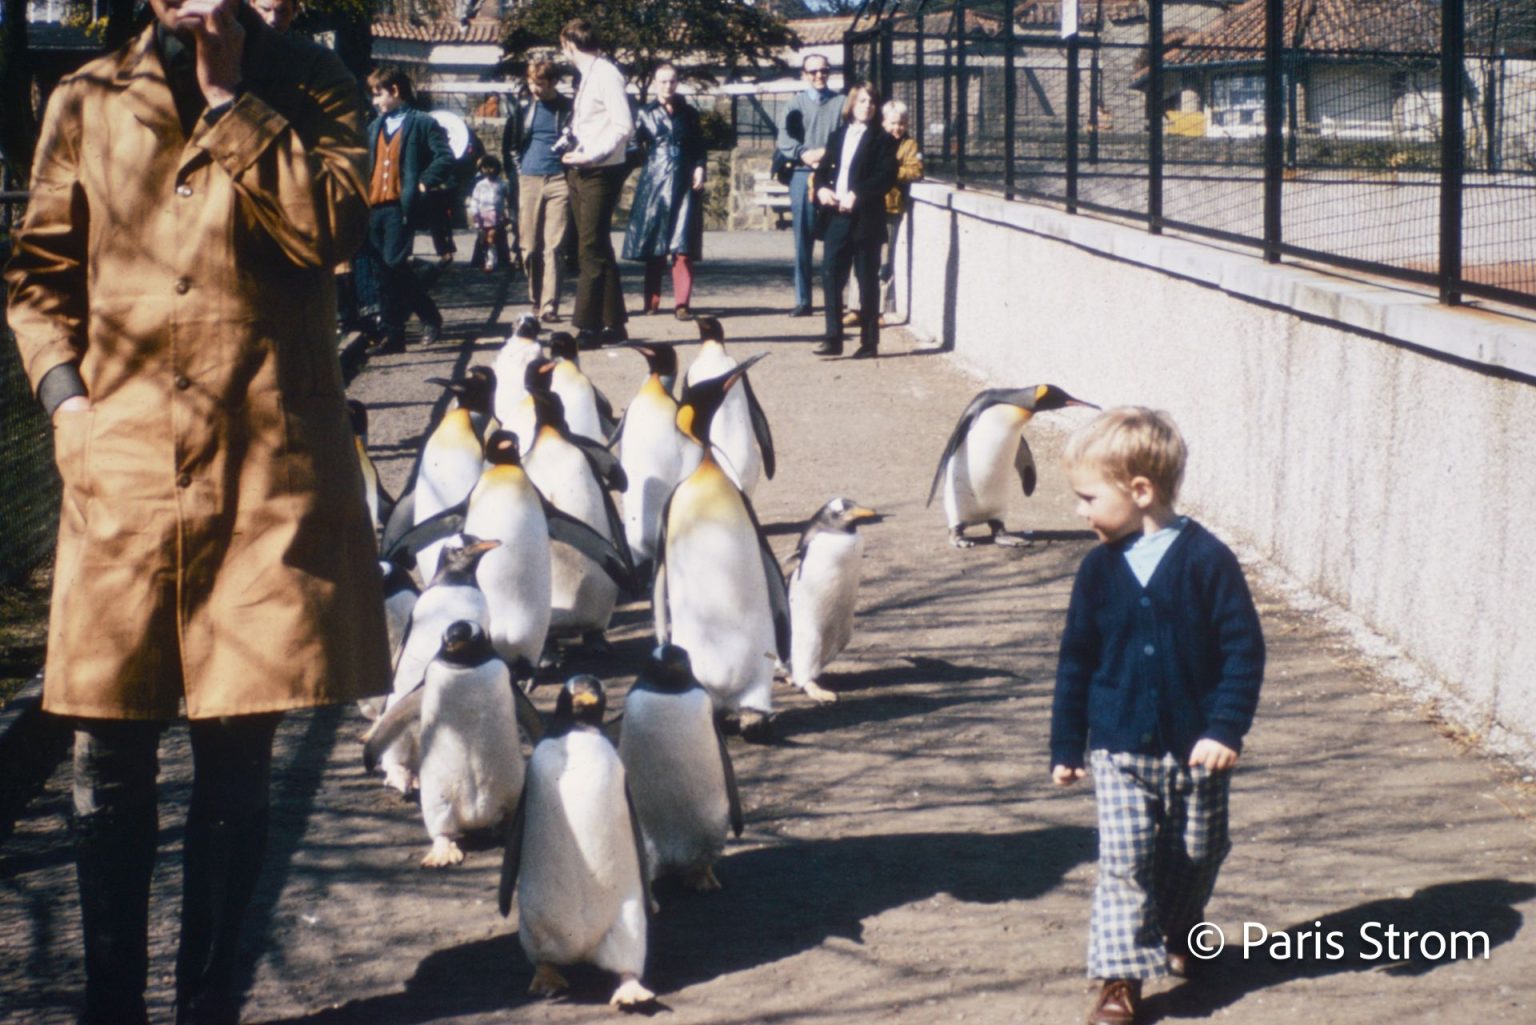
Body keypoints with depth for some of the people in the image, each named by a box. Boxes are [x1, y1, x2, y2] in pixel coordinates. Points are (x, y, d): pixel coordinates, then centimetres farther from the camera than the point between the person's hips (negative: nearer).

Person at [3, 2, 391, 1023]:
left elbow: (329, 226, -12)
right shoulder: (87, 103, 10)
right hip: (121, 463, 1)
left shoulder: (307, 85, 5)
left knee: (239, 761, 5)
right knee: (110, 760, 3)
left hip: (268, 469, -1)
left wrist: (229, 96, -10)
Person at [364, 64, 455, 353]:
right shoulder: (374, 127, 19)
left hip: (401, 205, -7)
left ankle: (429, 316, -3)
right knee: (384, 272, 7)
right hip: (375, 206, 7)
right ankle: (392, 335, 15)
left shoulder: (422, 123, -1)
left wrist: (423, 184, -13)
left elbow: (445, 157, -9)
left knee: (394, 263, -16)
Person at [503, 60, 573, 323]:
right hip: (529, 181, 3)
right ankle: (536, 300, 19)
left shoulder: (567, 108, 3)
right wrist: (517, 167, 8)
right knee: (530, 246, 6)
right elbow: (509, 143, 17)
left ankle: (549, 306, -11)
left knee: (553, 247, -8)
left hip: (558, 182, -3)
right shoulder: (522, 107, 9)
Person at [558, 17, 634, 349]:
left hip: (600, 173, -10)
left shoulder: (606, 73, -12)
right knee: (596, 249, 12)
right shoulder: (588, 75, 14)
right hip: (580, 172, 10)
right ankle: (613, 324, 17)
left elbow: (624, 126, -19)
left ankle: (589, 327, -8)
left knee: (592, 250, -9)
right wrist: (573, 152, 6)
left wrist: (590, 156, -21)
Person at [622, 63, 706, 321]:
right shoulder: (646, 114, 9)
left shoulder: (689, 113, 13)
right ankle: (652, 301, 11)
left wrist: (699, 168, -1)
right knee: (653, 244, 3)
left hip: (684, 183, 0)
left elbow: (699, 147, 12)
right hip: (654, 181, 0)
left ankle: (681, 303, -8)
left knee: (683, 246, -7)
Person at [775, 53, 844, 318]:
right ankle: (803, 300, 8)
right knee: (803, 241, 3)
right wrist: (804, 154, -17)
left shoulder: (841, 103, 8)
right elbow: (784, 139, 0)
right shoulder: (796, 104, 11)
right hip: (803, 175, 1)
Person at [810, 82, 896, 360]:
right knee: (831, 277, 0)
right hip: (835, 218, 5)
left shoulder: (882, 140, 0)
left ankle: (869, 342, 7)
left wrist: (856, 196, -20)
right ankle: (833, 338, 4)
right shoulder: (837, 137, 17)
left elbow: (885, 177, -10)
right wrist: (821, 188, -6)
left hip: (865, 220, -5)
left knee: (867, 282, 2)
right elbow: (822, 170, 16)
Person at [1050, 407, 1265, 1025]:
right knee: (1124, 859, -8)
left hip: (1196, 748, -1)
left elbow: (1245, 649, -9)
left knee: (1196, 856, 13)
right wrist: (1066, 748, 8)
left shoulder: (1205, 560, -11)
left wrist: (1226, 729, -15)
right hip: (1119, 749, 1)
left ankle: (1179, 931, 42)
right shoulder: (1099, 570, 0)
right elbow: (1075, 662, 7)